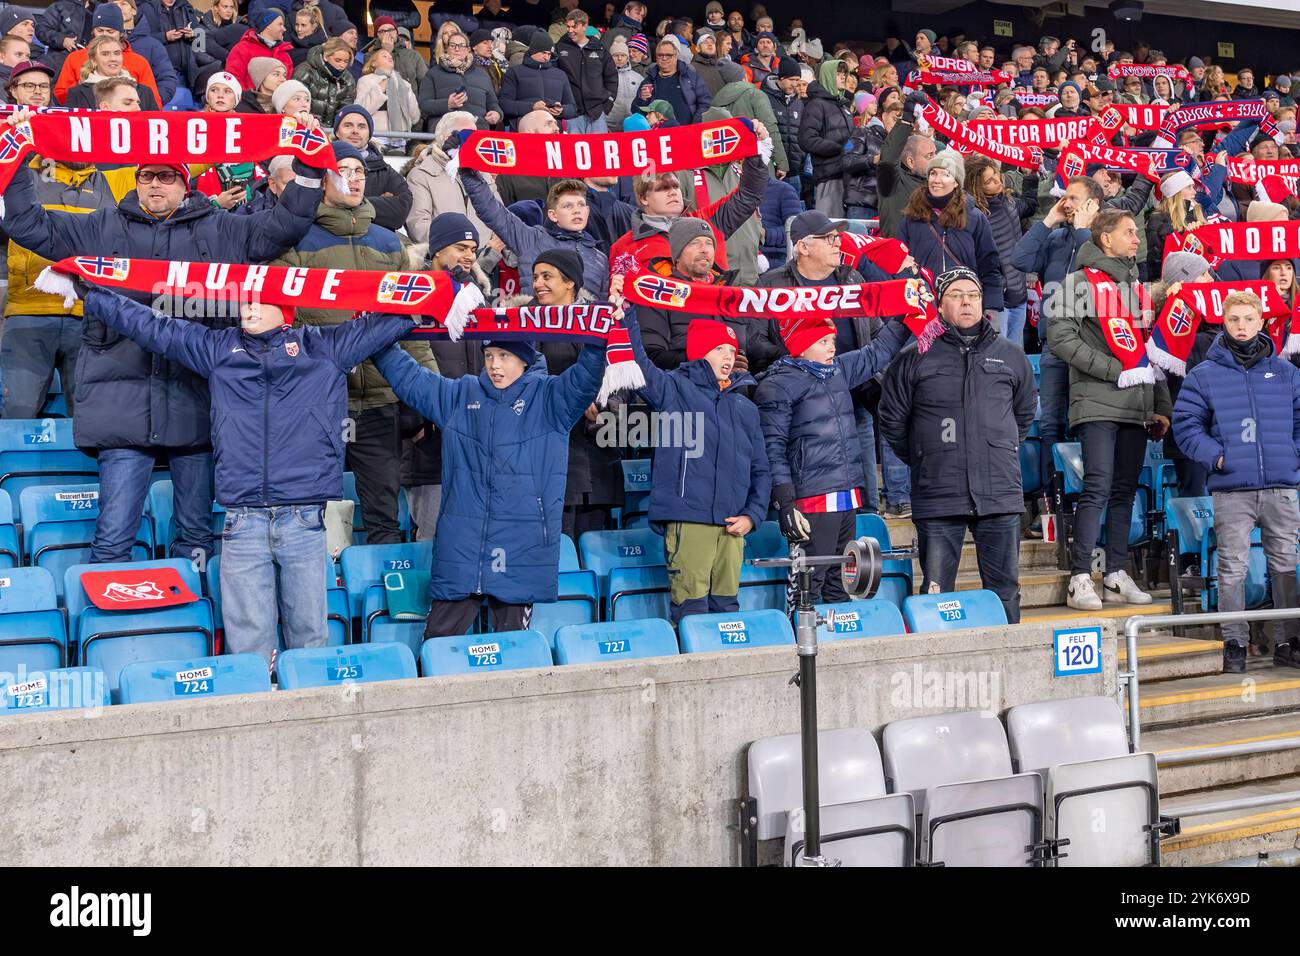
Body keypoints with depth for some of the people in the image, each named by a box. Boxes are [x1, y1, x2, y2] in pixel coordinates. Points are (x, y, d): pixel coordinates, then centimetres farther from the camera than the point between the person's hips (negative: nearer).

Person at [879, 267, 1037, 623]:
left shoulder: (1011, 356, 12)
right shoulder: (915, 359, 4)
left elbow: (1025, 412, 26)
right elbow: (892, 419, 12)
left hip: (1000, 496, 2)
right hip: (937, 498, -2)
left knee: (1004, 591, 7)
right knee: (935, 594, 1)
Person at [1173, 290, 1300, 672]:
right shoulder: (1204, 375, 4)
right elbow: (1186, 425, 2)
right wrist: (1215, 456, -9)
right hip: (1231, 491, -2)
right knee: (1233, 568, 0)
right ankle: (1234, 644, 8)